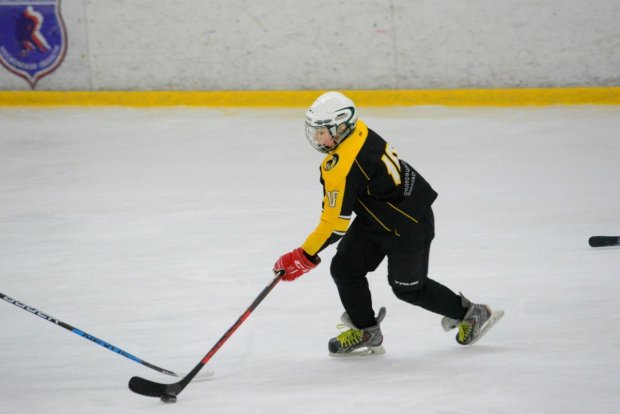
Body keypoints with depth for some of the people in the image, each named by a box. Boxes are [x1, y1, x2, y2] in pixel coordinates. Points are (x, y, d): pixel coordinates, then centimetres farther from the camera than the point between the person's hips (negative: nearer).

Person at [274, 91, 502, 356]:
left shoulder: (342, 167, -33)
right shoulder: (356, 131, -6)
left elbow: (336, 224, -30)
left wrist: (304, 257, -20)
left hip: (408, 225, -9)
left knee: (409, 289, 7)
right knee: (345, 268, 4)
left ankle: (471, 315, 26)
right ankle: (366, 332, 17)